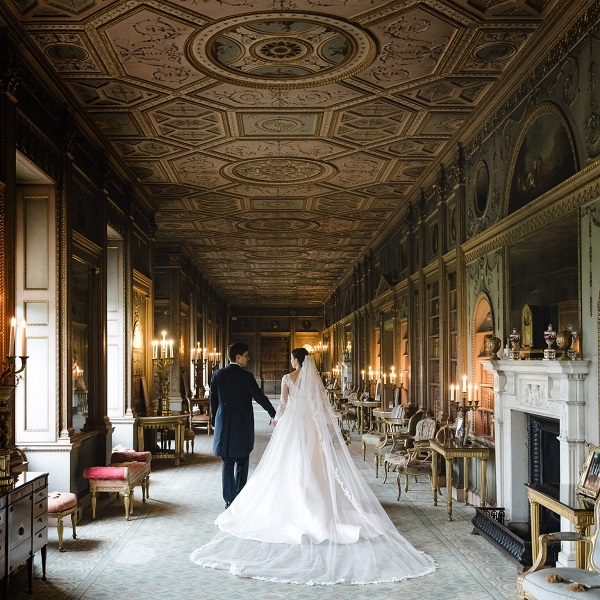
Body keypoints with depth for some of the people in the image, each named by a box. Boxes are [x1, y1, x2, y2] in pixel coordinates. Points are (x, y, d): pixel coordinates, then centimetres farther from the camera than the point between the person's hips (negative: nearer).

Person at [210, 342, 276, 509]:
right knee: (242, 463, 10)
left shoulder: (217, 375, 0)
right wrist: (273, 414, 6)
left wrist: (215, 422, 17)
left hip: (224, 426, 3)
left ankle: (229, 500, 8)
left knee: (227, 463, 7)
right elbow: (260, 397, -7)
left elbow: (213, 401, 6)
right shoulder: (246, 377, -10)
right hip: (243, 426, -2)